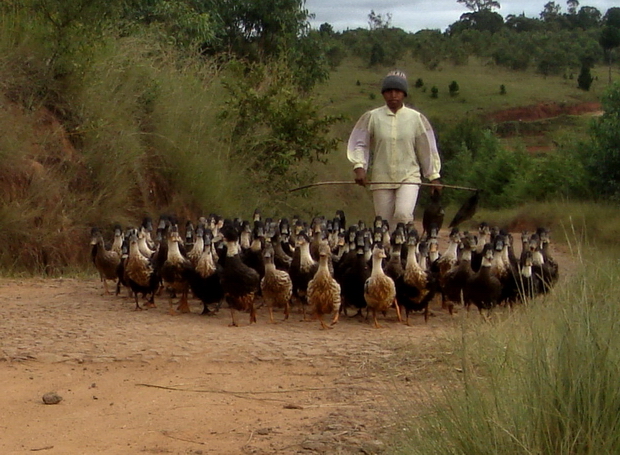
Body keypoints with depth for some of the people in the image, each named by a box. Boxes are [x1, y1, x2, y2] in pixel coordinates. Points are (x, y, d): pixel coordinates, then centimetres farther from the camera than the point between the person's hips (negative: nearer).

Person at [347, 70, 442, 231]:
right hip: (381, 179, 1)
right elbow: (359, 144, 3)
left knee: (403, 214, -23)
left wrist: (434, 176, 8)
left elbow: (427, 148, 8)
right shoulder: (372, 117, 1)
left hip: (409, 177, -1)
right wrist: (359, 167, -13)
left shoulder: (416, 118, 3)